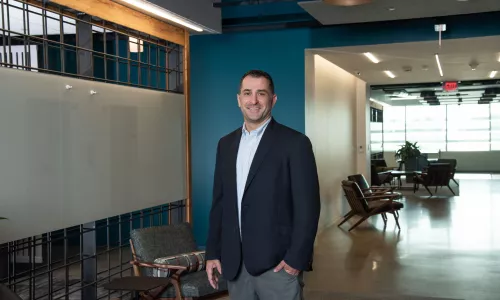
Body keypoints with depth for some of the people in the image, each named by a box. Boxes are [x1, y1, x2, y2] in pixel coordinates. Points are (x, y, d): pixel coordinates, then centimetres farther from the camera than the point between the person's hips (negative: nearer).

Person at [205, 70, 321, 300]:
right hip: (234, 263, 5)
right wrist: (213, 252, 9)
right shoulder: (226, 144, 10)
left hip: (277, 263, -5)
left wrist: (296, 258, -14)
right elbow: (219, 202, 12)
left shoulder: (295, 143, -7)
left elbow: (307, 207, -9)